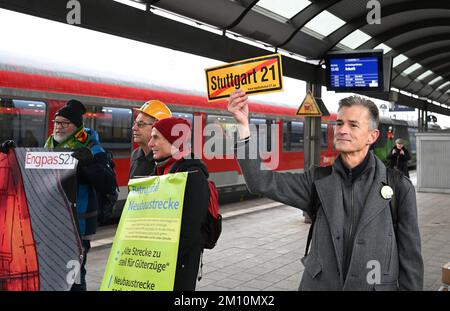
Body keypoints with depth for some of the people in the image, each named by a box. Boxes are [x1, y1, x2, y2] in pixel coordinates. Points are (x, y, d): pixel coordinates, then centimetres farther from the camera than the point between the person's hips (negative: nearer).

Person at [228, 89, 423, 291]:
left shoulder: (399, 187, -9)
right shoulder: (319, 179, -2)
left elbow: (410, 258, -5)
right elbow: (262, 182, -13)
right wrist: (243, 124, -20)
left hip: (376, 286, -2)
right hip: (319, 285, 3)